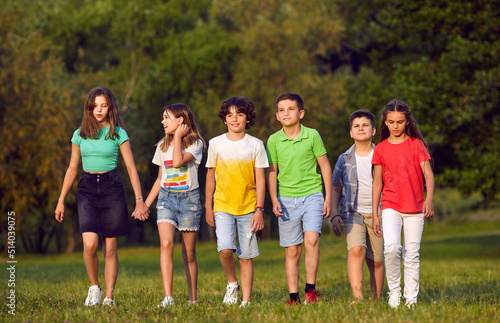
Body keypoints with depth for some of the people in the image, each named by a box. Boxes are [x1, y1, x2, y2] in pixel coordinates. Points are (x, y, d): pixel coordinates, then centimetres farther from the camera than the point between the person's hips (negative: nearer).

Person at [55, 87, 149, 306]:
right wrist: (61, 201, 16)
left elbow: (131, 167, 1)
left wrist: (139, 199, -6)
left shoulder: (118, 134, 2)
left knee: (110, 248, 1)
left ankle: (109, 297, 8)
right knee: (90, 244, -16)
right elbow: (72, 169, 16)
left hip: (112, 189, -1)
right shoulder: (80, 134, 9)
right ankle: (94, 287, 7)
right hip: (87, 189, 1)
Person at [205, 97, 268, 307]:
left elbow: (260, 180, 2)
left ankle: (246, 301, 8)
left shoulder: (255, 145, 1)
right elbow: (210, 176, 12)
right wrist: (208, 207, 11)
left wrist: (259, 210, -4)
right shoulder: (216, 144, 3)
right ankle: (232, 283, 7)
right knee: (225, 249, -19)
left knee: (246, 256, 0)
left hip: (248, 208, 0)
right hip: (223, 206, 0)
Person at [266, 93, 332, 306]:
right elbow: (272, 172, 9)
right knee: (292, 251, 4)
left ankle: (310, 290, -10)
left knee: (311, 239, -20)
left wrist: (328, 198, 2)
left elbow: (325, 166, 5)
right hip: (286, 199, 2)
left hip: (312, 195, -2)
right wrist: (274, 200, 0)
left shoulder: (312, 136, -2)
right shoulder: (274, 140, 2)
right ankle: (294, 297, 10)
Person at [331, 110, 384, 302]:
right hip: (352, 214, 0)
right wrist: (335, 215, 5)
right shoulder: (344, 160, 9)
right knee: (355, 250, -23)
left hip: (377, 214, 0)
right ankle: (357, 297, -32)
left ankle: (376, 300, 19)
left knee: (376, 261, 3)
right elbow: (335, 189, 15)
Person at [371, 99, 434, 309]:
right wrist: (374, 214, 7)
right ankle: (394, 290, -4)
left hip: (415, 207, 0)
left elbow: (428, 174, -2)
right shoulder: (381, 149, 6)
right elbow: (377, 182, 9)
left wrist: (429, 199, -19)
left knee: (412, 254, 4)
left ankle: (411, 298, 13)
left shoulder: (416, 144, 3)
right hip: (390, 206, 0)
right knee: (391, 247, -21)